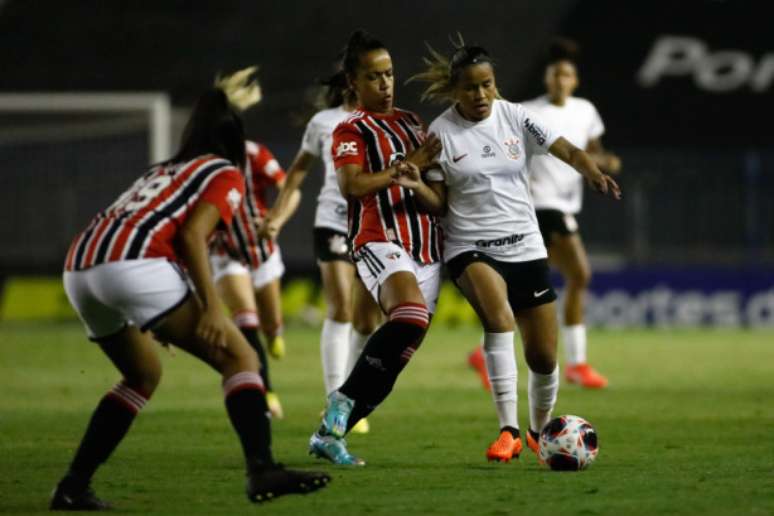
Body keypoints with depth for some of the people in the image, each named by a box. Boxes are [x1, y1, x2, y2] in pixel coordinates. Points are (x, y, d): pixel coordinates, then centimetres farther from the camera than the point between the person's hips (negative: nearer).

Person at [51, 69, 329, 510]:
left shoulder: (165, 171, 33)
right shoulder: (226, 175, 12)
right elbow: (191, 234, -5)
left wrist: (156, 319, 29)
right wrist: (212, 307, -11)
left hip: (80, 265, 8)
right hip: (134, 263, -8)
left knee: (144, 375, 27)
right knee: (239, 357, -4)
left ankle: (73, 488, 22)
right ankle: (262, 471, -22)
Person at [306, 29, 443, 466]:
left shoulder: (411, 121, 21)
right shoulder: (352, 130, 1)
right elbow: (351, 185, -15)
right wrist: (404, 167, -11)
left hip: (427, 247, 7)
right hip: (382, 242, -7)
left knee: (397, 359, -1)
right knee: (410, 317, -34)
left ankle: (331, 433, 6)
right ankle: (344, 400, -23)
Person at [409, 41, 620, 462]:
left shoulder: (514, 117, 0)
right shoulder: (441, 132, -4)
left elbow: (567, 151, -7)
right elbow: (438, 202, 0)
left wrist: (594, 173, -27)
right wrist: (416, 186, -21)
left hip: (525, 248, 3)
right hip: (470, 249, -3)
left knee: (543, 356, 3)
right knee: (498, 313, -34)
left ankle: (540, 431, 34)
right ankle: (508, 431, -33)